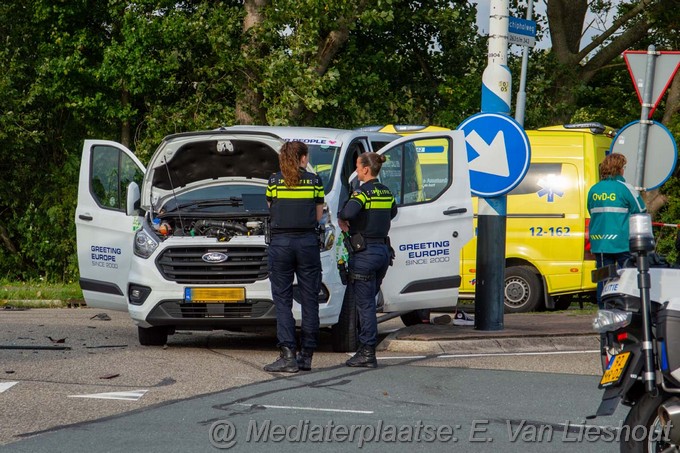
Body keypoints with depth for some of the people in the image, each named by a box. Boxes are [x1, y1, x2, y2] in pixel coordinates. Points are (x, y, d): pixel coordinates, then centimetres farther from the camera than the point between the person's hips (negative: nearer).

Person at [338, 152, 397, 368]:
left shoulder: (363, 192, -14)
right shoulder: (386, 193, 10)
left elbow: (348, 212, -31)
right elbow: (392, 213, 30)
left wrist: (342, 220, -10)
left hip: (365, 252, -8)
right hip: (383, 250, 8)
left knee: (365, 304, -3)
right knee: (368, 302, 16)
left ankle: (367, 353, -2)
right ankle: (367, 350, 17)